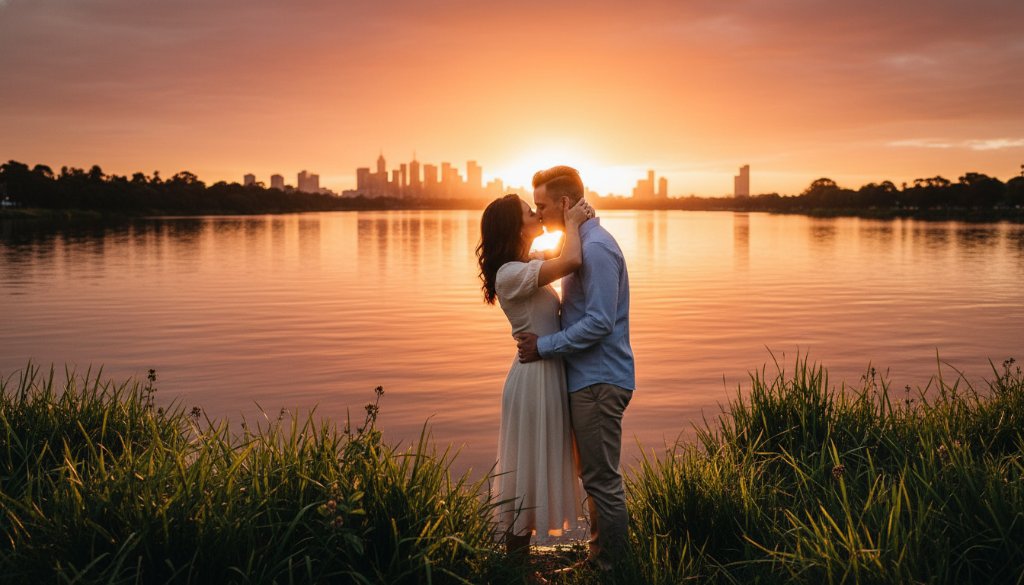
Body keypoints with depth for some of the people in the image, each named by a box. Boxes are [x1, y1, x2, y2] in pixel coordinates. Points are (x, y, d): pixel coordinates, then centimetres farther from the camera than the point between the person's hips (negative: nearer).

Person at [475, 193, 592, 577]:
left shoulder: (525, 270, 11)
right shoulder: (511, 274, -19)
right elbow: (571, 261, -32)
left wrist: (577, 222, 6)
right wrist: (572, 222, -14)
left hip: (546, 375, 10)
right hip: (536, 377, -10)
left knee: (535, 471, 17)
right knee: (528, 472, 0)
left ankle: (518, 559, 28)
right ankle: (516, 563, 12)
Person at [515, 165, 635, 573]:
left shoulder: (596, 248, -18)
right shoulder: (583, 243, 15)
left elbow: (599, 322, -23)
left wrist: (545, 346, -17)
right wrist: (544, 338, 11)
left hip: (599, 382, -11)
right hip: (588, 378, 11)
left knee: (602, 479, -2)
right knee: (596, 475, 18)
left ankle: (612, 564, 8)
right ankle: (600, 554, 29)